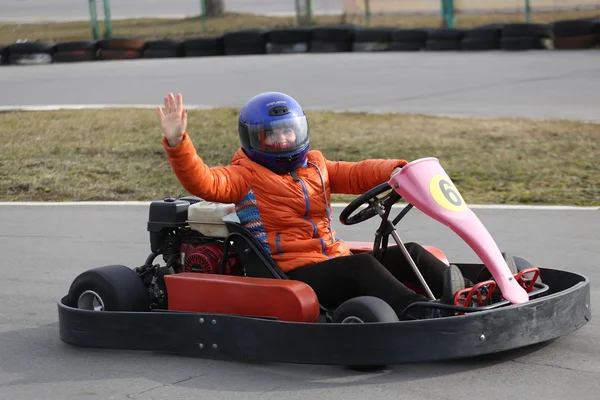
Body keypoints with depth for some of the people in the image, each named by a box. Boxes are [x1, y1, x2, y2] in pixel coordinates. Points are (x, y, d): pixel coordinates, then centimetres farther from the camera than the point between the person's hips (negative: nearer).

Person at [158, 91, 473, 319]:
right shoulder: (246, 175, 1)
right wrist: (177, 143, -31)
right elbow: (204, 182, -14)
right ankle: (422, 315, -48)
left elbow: (356, 174, 13)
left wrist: (395, 170, -7)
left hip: (336, 261, 8)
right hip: (294, 275, -8)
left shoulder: (315, 167, 22)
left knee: (410, 253, -3)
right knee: (362, 264, -32)